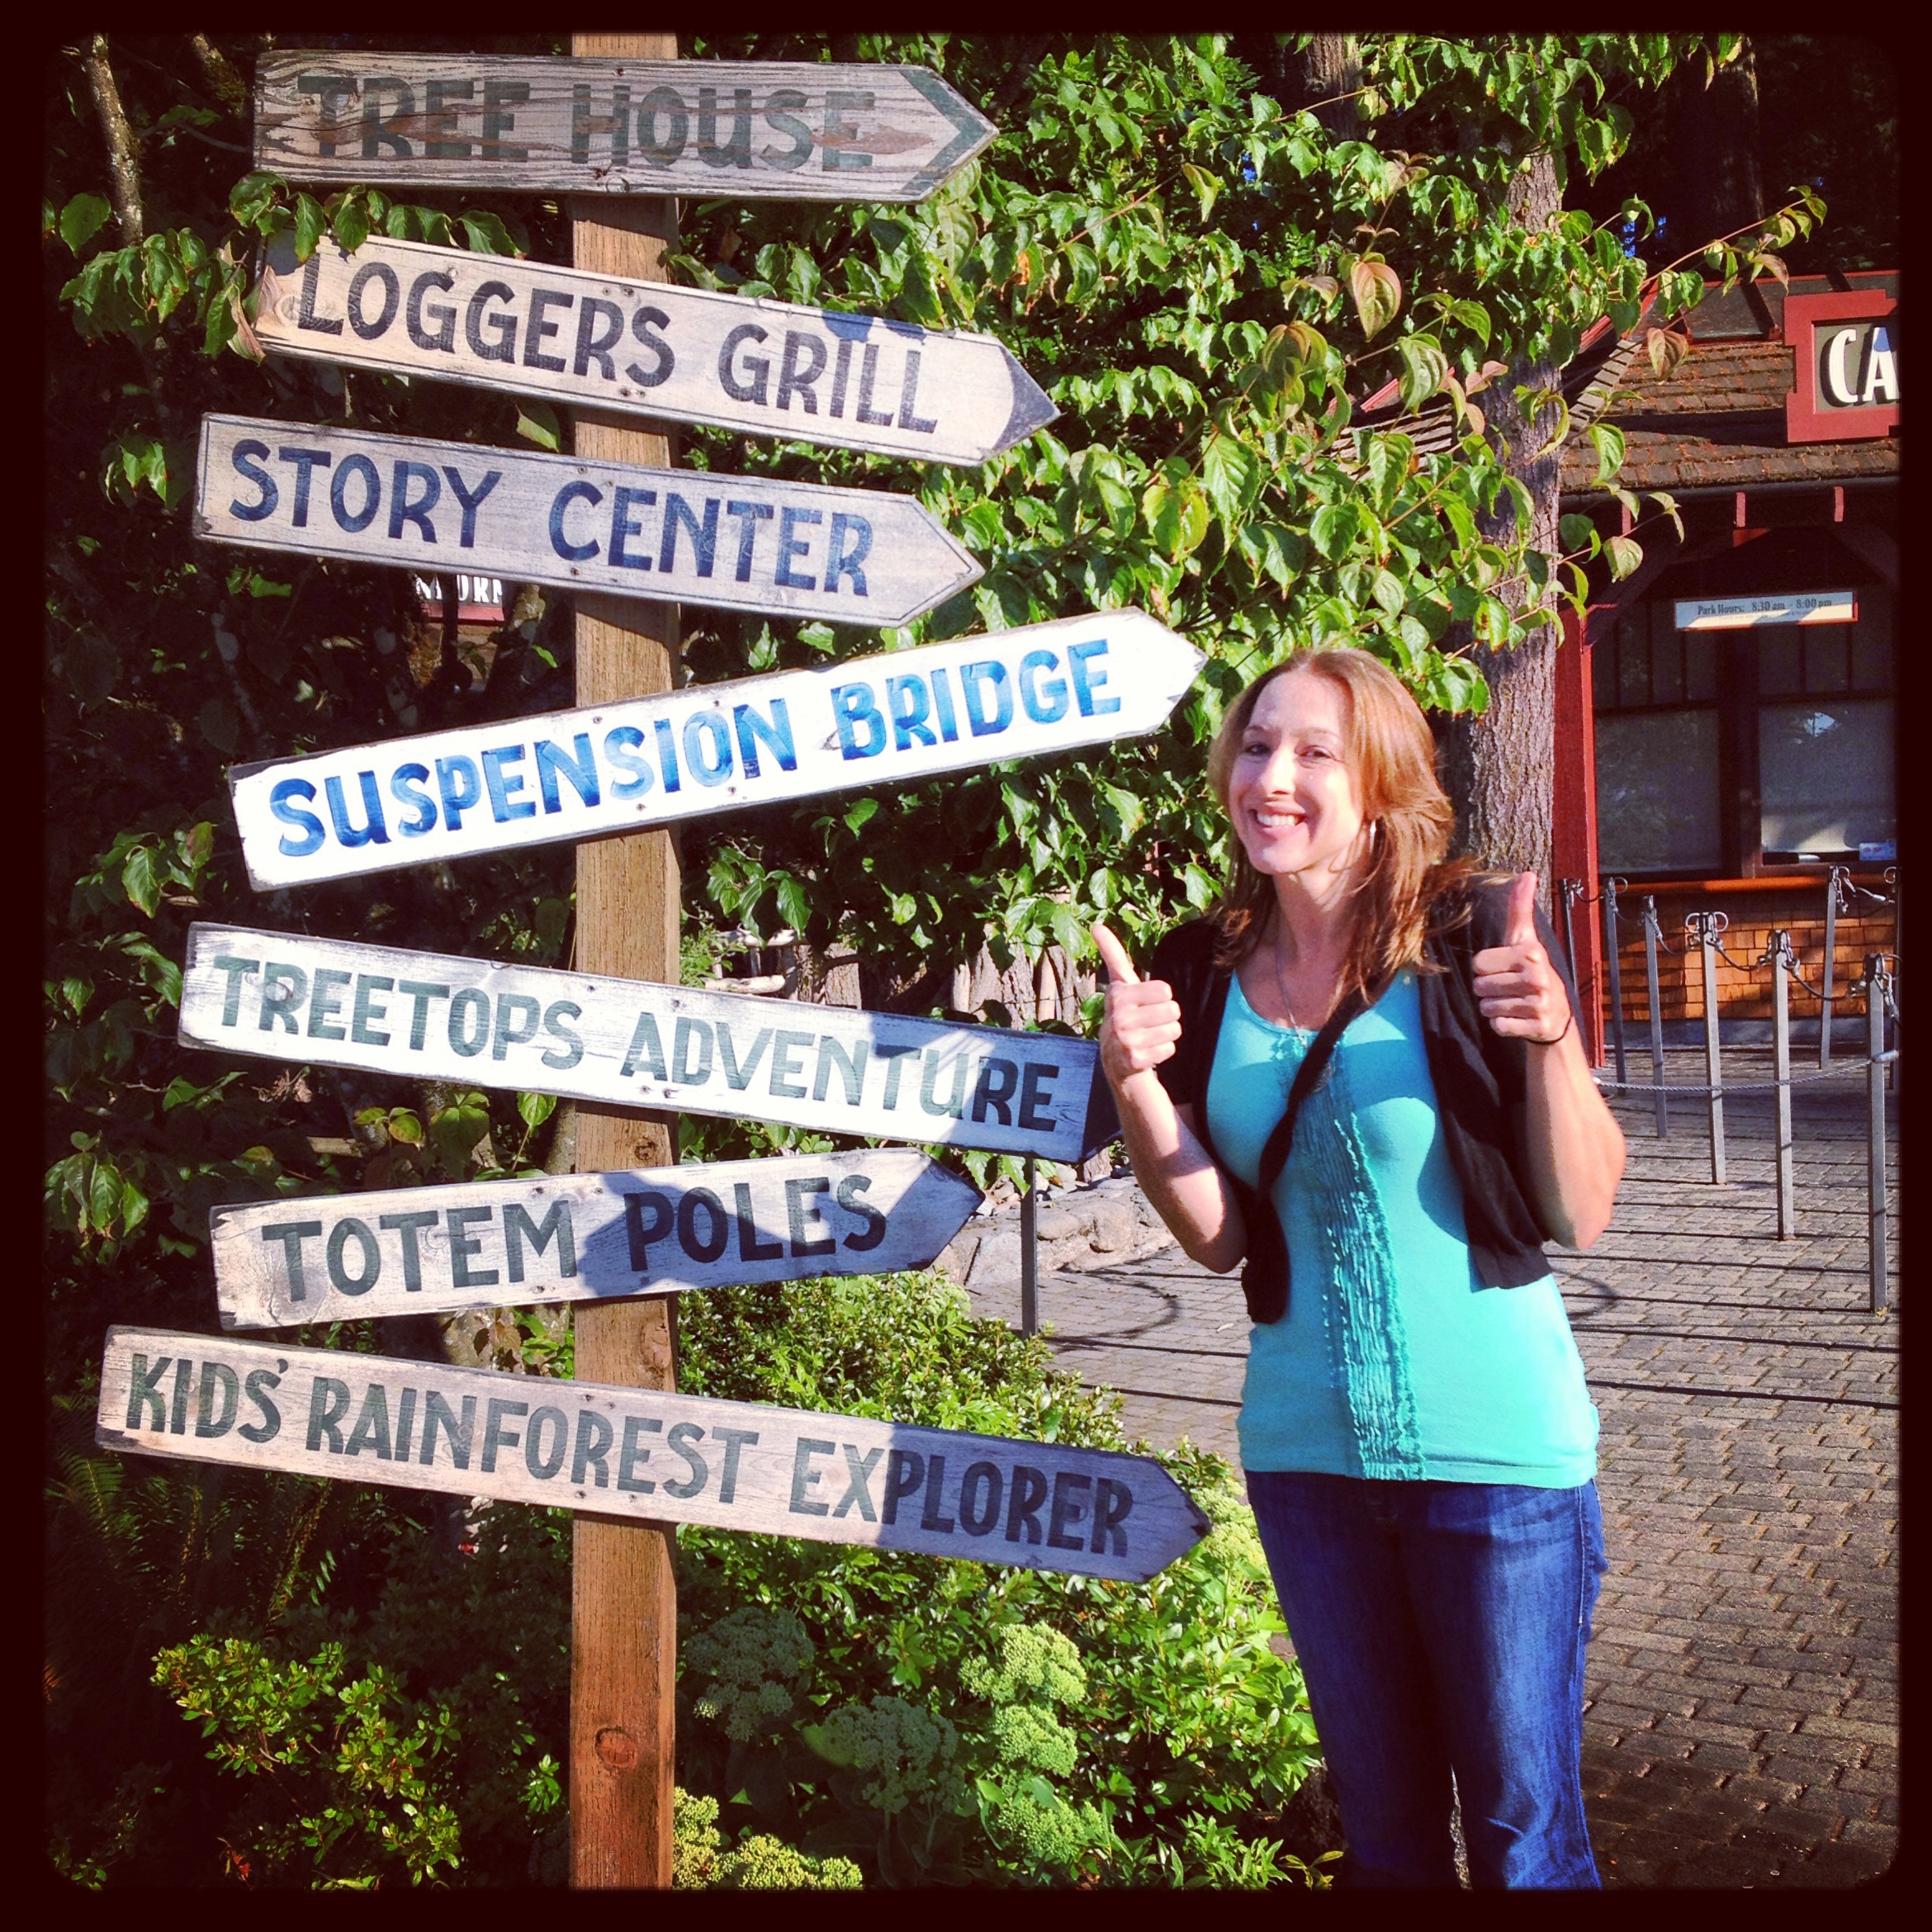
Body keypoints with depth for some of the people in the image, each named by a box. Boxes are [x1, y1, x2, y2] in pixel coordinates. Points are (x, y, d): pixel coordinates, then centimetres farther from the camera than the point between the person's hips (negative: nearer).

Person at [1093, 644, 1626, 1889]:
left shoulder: (1476, 939, -12)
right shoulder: (1201, 974, 0)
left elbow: (1582, 1216, -9)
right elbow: (1219, 1236, 1)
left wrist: (1552, 1039, -25)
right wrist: (1138, 1086, -14)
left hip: (1493, 1448, -4)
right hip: (1306, 1448, 4)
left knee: (1523, 1827, 9)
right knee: (1383, 1819, 20)